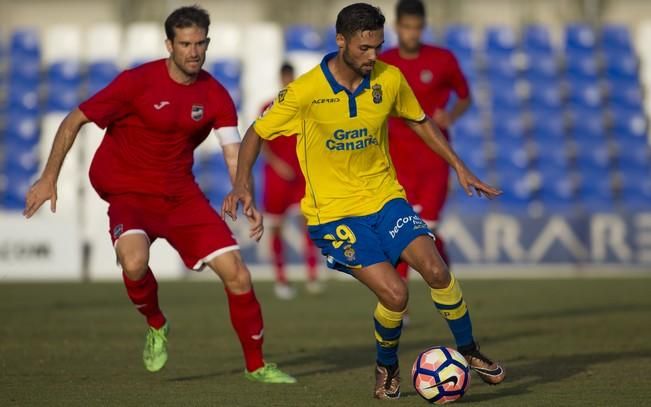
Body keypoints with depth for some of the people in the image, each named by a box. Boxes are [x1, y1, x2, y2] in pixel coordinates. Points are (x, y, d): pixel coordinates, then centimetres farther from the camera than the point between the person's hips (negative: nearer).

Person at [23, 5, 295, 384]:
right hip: (130, 193, -4)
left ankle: (256, 365, 15)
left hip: (182, 194, 4)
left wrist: (248, 202, -25)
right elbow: (74, 121, -7)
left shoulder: (215, 95, -2)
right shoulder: (137, 82, -14)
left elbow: (234, 153, -7)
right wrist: (49, 178, -12)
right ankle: (156, 325, -1)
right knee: (134, 261, -34)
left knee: (238, 275, -5)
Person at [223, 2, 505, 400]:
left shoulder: (390, 79, -5)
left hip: (384, 196, 4)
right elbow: (257, 133, -5)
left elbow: (419, 121, 14)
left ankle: (470, 352, 8)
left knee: (436, 269, -15)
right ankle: (387, 369, 12)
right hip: (334, 212, -4)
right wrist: (242, 184, -19)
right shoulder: (306, 91, -16)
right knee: (394, 293, -18)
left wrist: (459, 167, 9)